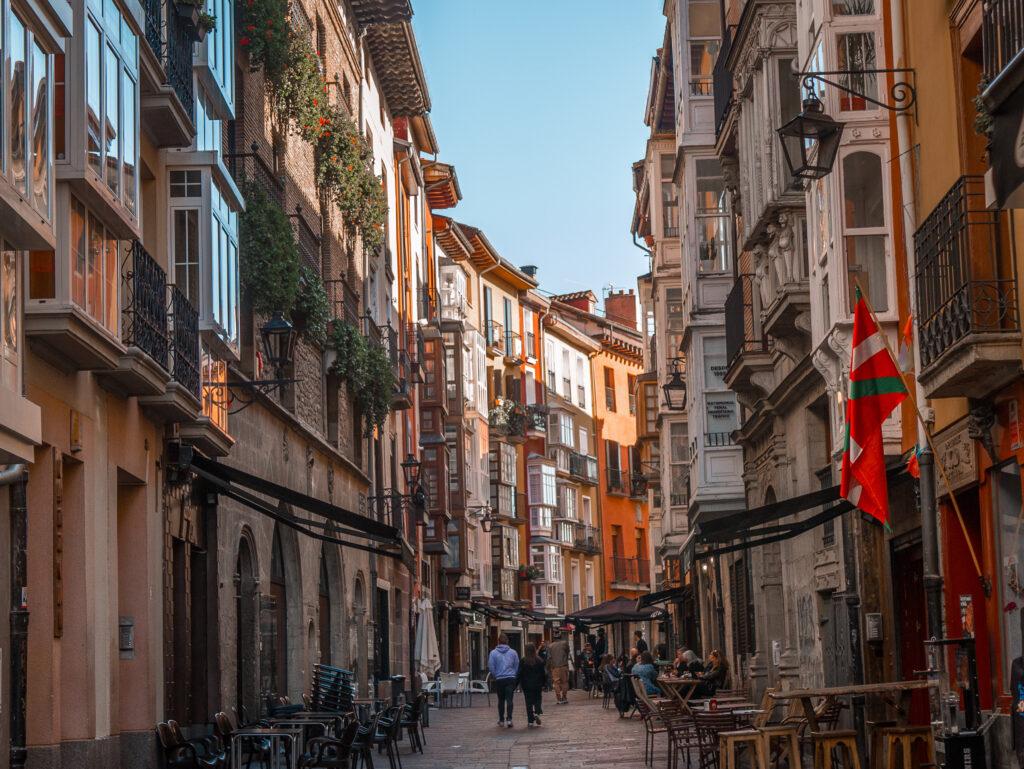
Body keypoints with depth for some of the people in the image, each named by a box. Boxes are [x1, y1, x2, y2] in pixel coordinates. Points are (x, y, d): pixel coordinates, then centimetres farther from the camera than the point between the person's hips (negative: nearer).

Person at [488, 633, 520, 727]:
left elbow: (491, 667, -3)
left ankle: (501, 720, 18)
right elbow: (517, 666, 7)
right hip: (511, 679, 0)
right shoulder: (513, 652, 2)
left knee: (501, 700, 11)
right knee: (509, 699, -3)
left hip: (499, 680, 0)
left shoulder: (493, 653, -2)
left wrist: (495, 676, 11)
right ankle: (509, 719, -17)